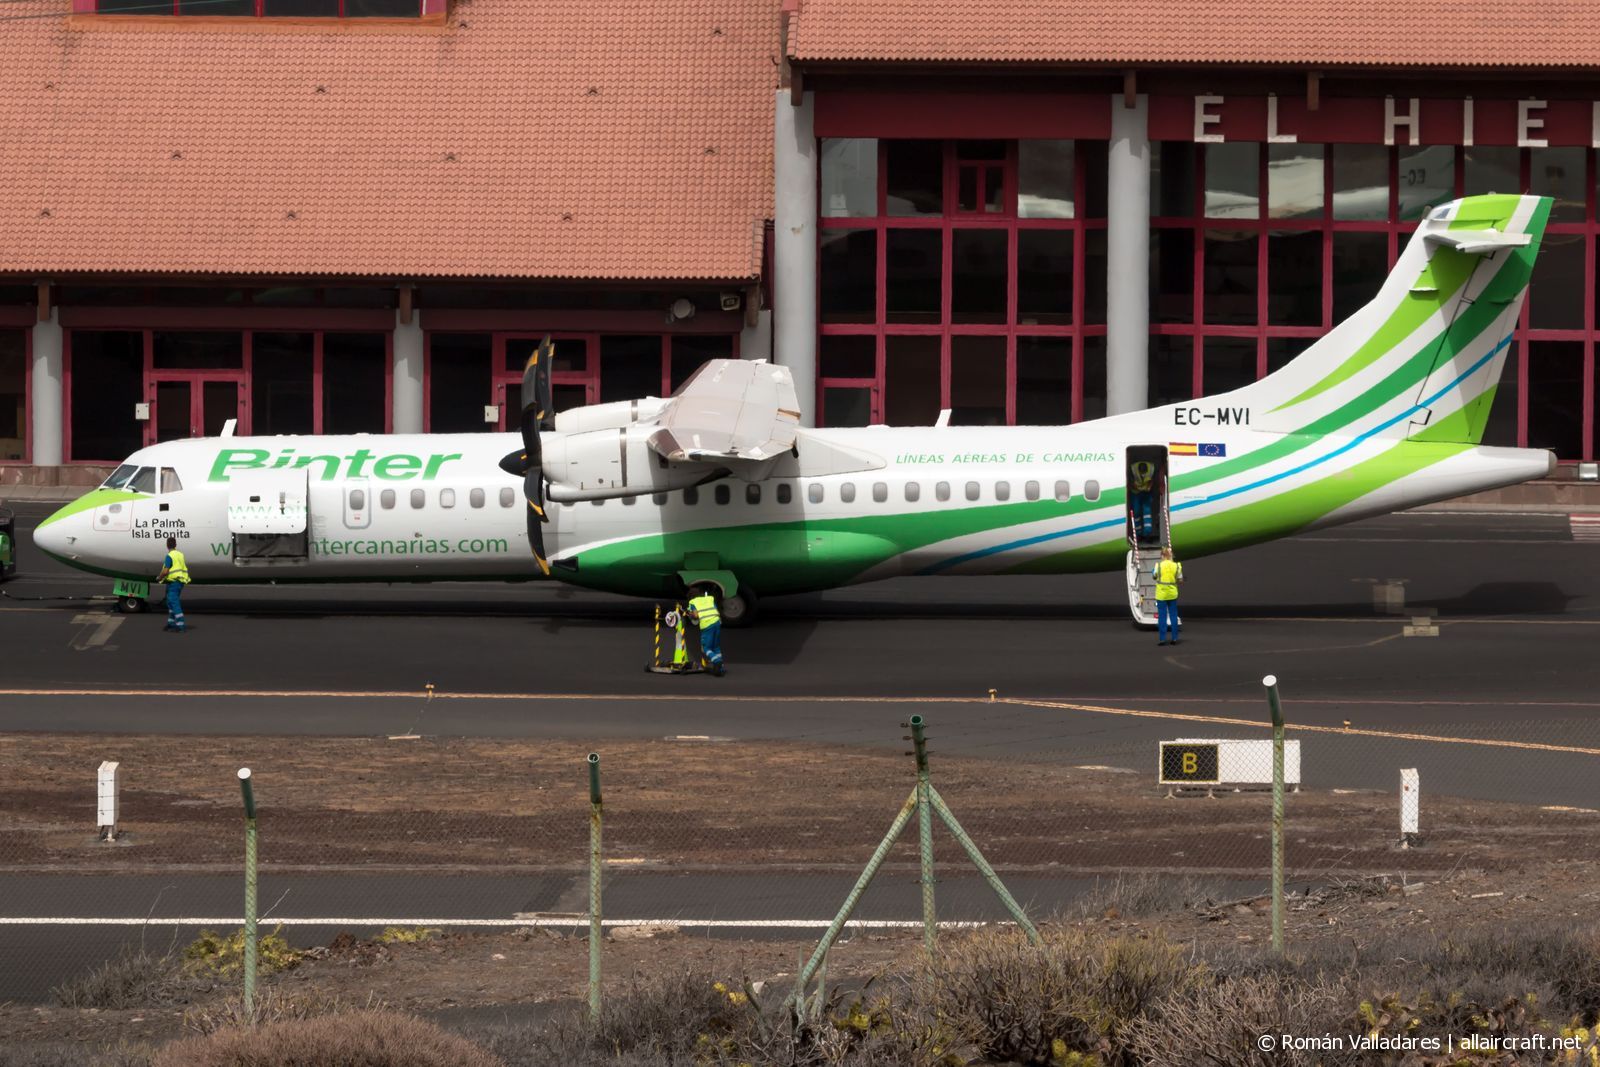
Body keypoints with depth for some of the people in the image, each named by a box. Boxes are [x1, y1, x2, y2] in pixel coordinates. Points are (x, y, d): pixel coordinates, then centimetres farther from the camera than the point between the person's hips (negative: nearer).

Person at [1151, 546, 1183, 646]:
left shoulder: (1158, 566, -11)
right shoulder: (1176, 566, -5)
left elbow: (1154, 576, 4)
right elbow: (1180, 581, -2)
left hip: (1161, 594, -2)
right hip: (1172, 594, 2)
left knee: (1162, 616, 3)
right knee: (1173, 615, 11)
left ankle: (1162, 639, 2)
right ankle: (1174, 638, 11)